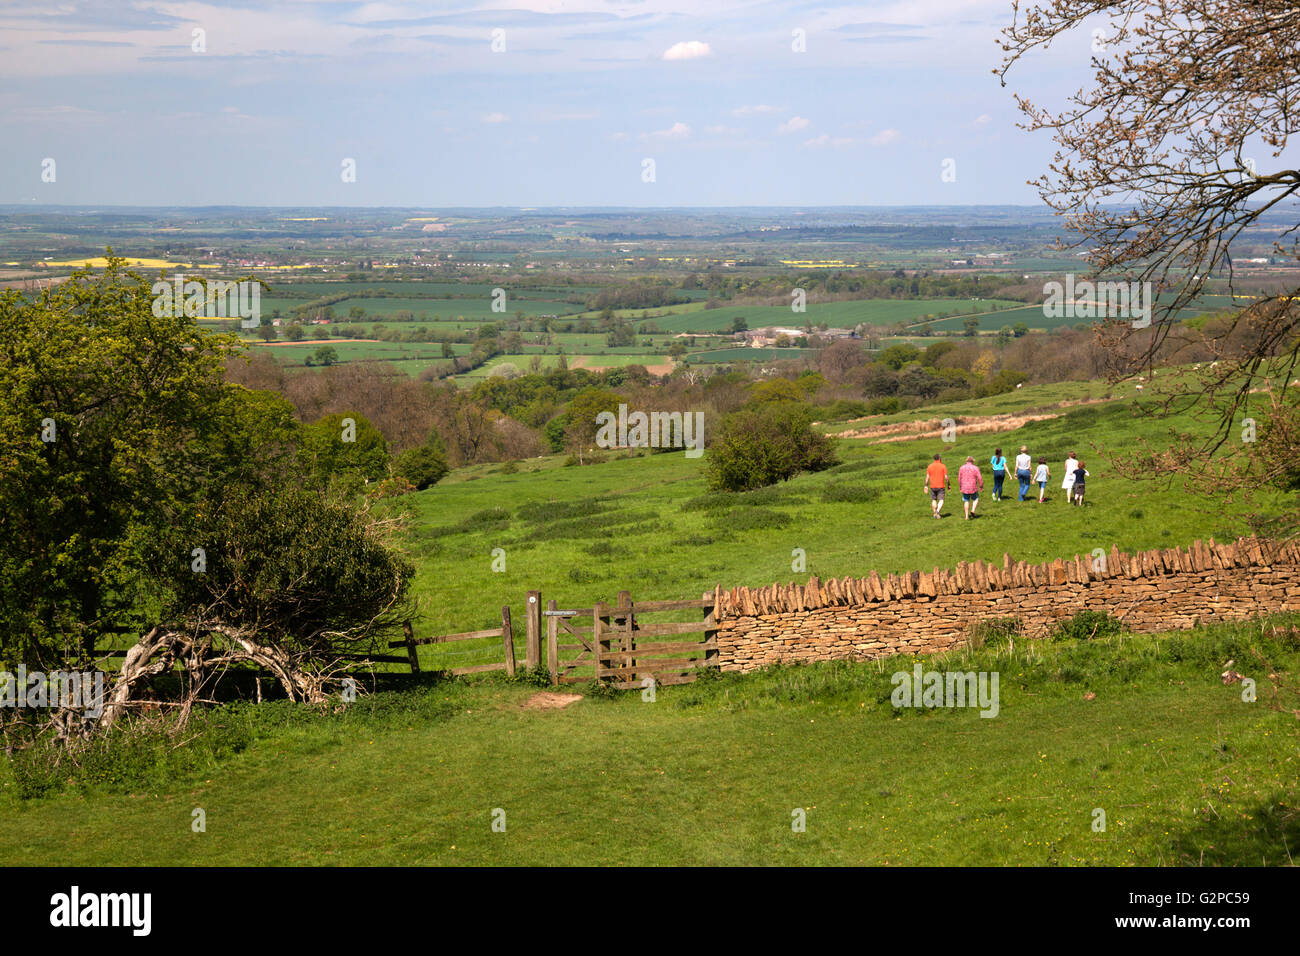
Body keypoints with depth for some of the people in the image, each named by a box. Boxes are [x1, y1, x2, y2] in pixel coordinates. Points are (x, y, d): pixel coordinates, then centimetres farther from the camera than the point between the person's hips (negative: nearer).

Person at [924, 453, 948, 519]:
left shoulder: (930, 466, 1)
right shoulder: (943, 466, -6)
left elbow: (927, 477, 0)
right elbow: (946, 477, -7)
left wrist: (926, 486, 5)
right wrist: (948, 485, 4)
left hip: (932, 486, 3)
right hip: (941, 486, -3)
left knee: (934, 500, 16)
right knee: (941, 500, -2)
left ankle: (934, 513, 17)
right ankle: (938, 511, -26)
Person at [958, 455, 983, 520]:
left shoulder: (962, 468, 0)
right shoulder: (975, 468, -8)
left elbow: (959, 478, 4)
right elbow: (980, 478, -9)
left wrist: (960, 487, 16)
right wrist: (981, 486, 4)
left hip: (964, 488, 2)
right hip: (973, 488, -2)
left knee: (966, 501, 14)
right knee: (975, 499, 20)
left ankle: (967, 516, 12)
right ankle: (973, 510, 0)